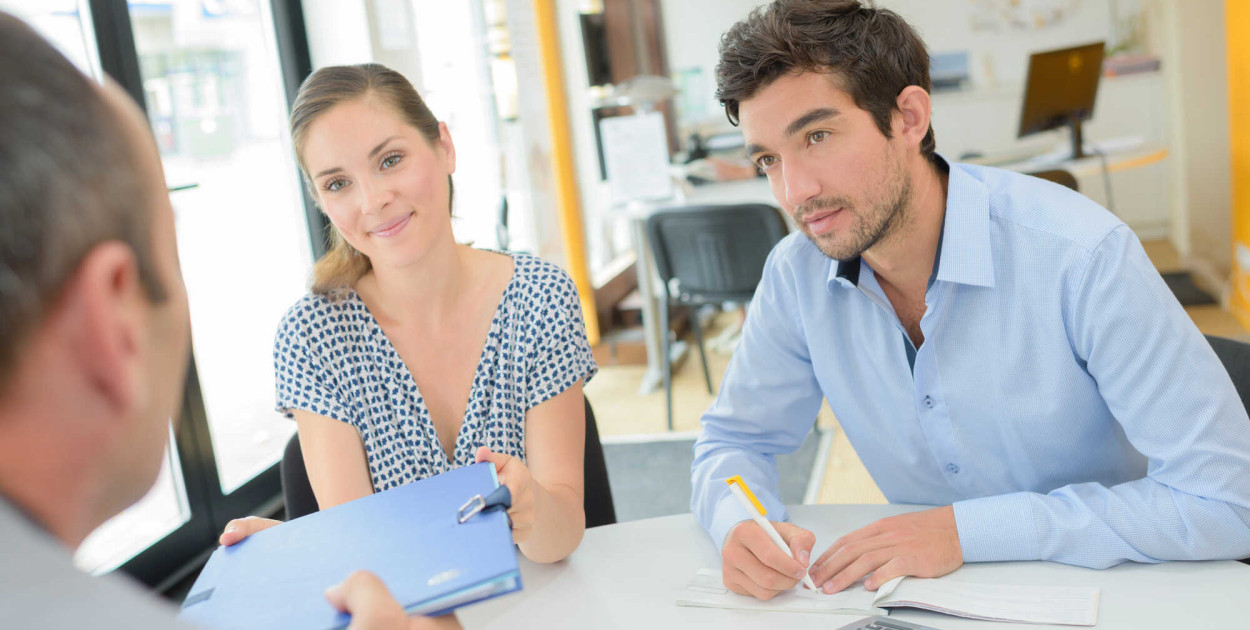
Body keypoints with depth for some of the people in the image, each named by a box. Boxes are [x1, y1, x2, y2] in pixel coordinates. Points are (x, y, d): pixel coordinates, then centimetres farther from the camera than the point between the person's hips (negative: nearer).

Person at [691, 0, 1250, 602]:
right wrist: (740, 524, -21)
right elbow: (734, 439, 3)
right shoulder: (798, 272, -9)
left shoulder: (1080, 255, -23)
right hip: (939, 597, 3)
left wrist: (971, 529, -27)